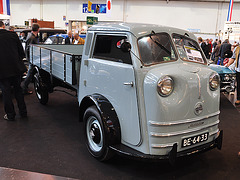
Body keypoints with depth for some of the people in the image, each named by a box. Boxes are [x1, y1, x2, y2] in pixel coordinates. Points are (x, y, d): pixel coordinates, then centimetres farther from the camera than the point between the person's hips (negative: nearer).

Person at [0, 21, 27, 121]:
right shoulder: (13, 35, -1)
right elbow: (22, 53, 1)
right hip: (16, 68, 2)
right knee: (18, 89, 16)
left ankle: (10, 115, 16)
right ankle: (23, 112, 24)